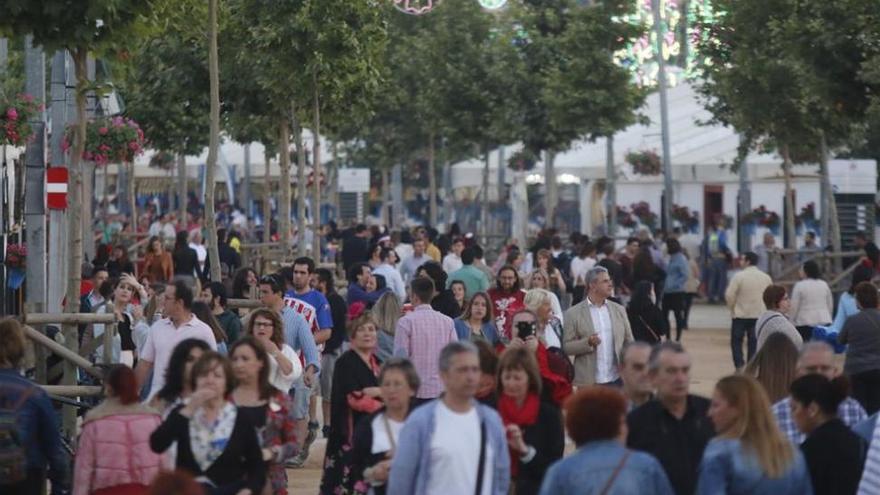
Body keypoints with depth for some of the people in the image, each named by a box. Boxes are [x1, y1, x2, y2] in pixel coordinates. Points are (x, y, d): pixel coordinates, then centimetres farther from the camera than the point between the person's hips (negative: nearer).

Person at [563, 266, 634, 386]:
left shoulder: (619, 310, 11)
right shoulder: (573, 313, 0)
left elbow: (629, 343, 13)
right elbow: (566, 347, -1)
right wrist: (588, 342, -19)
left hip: (617, 381, 3)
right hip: (588, 383, -3)